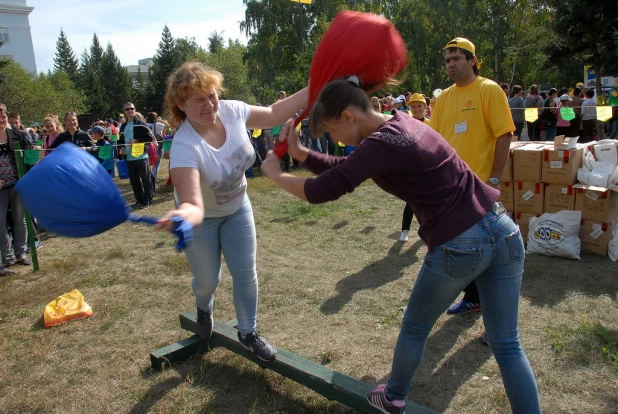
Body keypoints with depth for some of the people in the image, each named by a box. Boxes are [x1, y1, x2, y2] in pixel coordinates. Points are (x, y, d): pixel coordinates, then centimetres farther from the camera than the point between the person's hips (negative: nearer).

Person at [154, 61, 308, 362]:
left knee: (246, 273, 6)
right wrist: (184, 215, -72)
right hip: (204, 218, -4)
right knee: (208, 280, 11)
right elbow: (193, 203, -47)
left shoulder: (232, 111, -22)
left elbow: (273, 115, -4)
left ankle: (248, 332, 31)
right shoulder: (185, 147, -37)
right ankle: (205, 308, 51)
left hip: (237, 207, 4)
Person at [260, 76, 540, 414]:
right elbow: (344, 170, 16)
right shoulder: (400, 124, 11)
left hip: (459, 246, -8)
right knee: (506, 344, 16)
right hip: (502, 229, 8)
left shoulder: (384, 144, -17)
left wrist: (275, 173, 1)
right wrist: (298, 151, 9)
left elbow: (321, 191, -16)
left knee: (415, 328, 18)